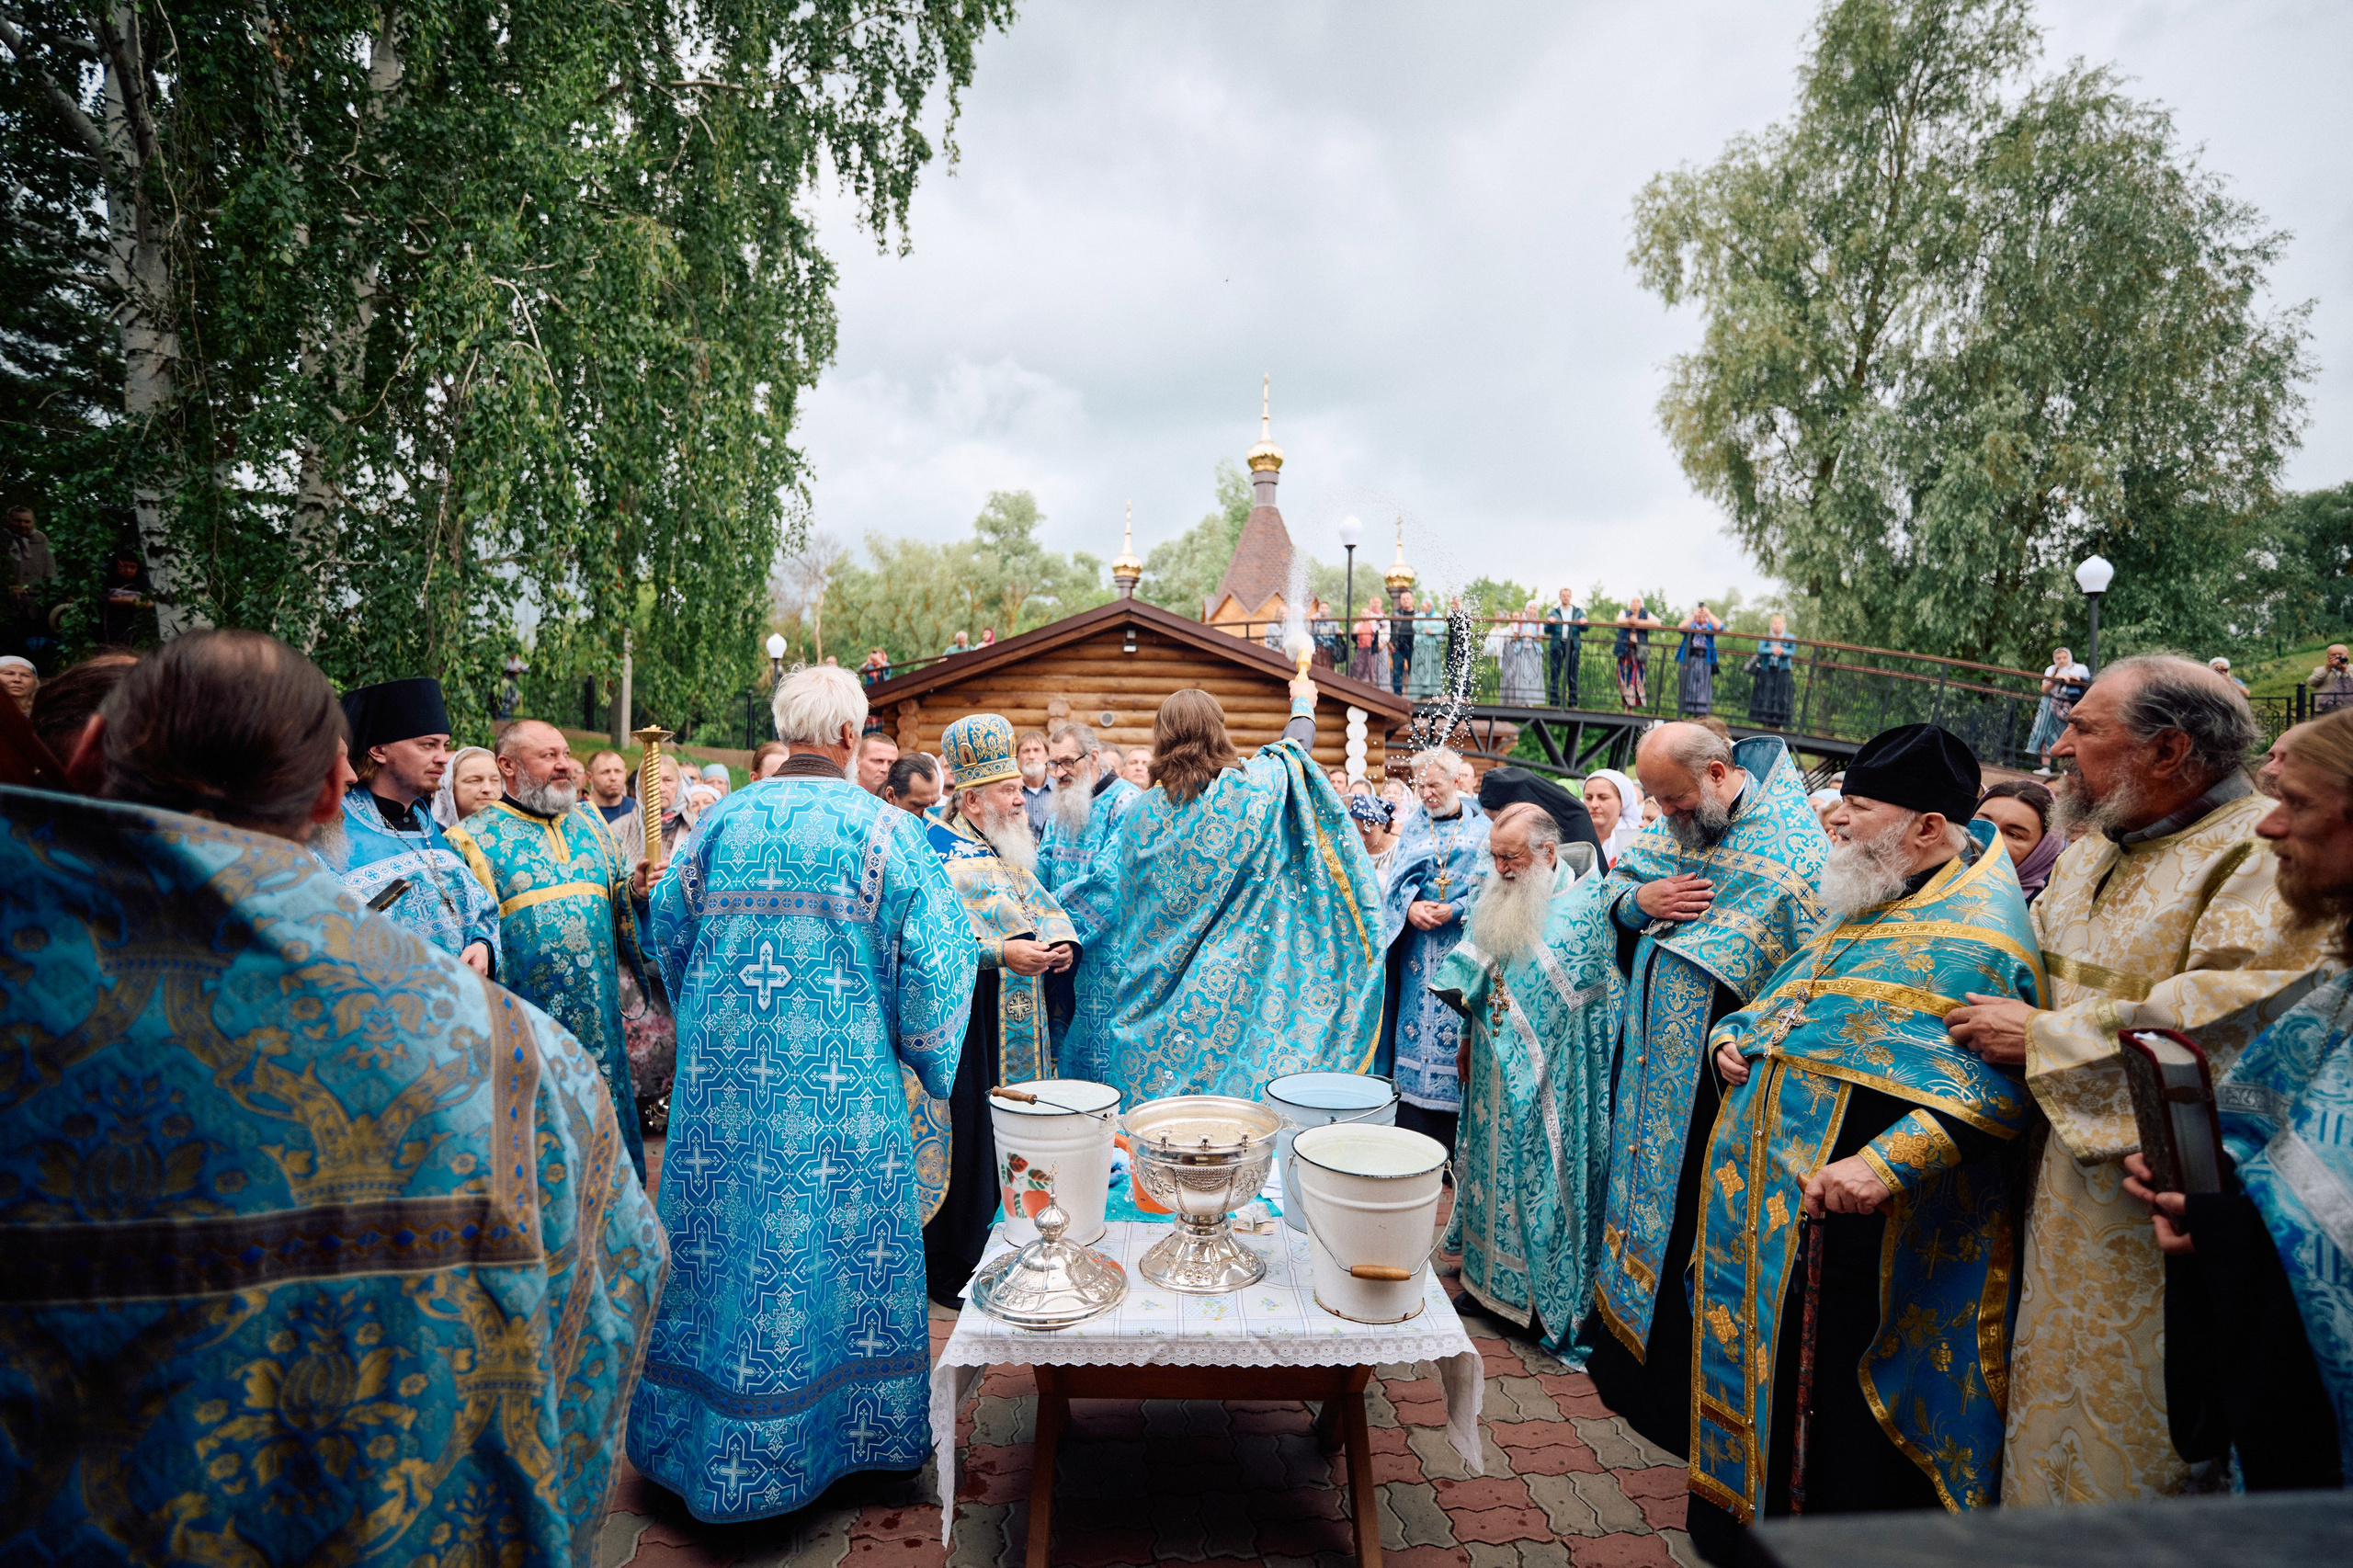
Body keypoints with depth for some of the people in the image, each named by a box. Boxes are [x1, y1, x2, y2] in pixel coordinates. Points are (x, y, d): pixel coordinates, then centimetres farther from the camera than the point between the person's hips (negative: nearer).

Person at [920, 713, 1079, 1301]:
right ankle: (949, 1272, 13)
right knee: (968, 1142, -3)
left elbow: (1045, 906, 18)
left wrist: (1062, 941, -4)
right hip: (965, 1028, -8)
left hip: (1019, 1024, 8)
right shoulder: (936, 850, -10)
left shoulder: (1010, 849, 17)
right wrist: (1003, 953, -26)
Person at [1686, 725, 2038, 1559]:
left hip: (1856, 1234, -9)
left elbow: (1996, 1085, -25)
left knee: (1848, 1423, 5)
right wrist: (1735, 1035, 5)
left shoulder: (1976, 934, -15)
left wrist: (1885, 1167, -33)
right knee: (1764, 1373, 21)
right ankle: (1736, 1529, 40)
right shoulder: (1862, 909, 13)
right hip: (1767, 1208, 9)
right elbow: (1780, 1000, 25)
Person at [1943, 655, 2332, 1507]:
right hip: (2068, 1196, 8)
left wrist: (2043, 1037, -21)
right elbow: (2030, 969, 24)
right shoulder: (2087, 854, 11)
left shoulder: (2267, 855, -15)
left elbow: (2238, 1019, -28)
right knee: (2053, 1405, 18)